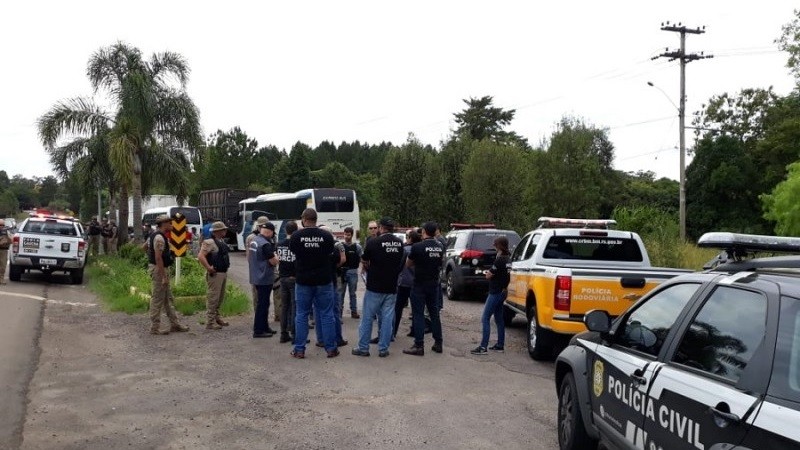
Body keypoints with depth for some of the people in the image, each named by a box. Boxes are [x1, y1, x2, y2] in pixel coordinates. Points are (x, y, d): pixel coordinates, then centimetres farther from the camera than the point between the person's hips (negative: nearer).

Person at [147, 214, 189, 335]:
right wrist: (164, 277, -25)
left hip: (161, 269, 11)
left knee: (168, 298, 14)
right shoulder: (159, 237, -19)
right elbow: (158, 258, -25)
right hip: (159, 269, -11)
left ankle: (174, 324, 21)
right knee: (157, 299, -4)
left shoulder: (156, 235, 14)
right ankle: (155, 328, 3)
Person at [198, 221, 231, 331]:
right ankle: (210, 322, -2)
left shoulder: (222, 242, 14)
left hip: (223, 273, 10)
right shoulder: (209, 242, -16)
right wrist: (209, 268, -24)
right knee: (213, 298, -6)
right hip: (215, 274, -10)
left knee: (220, 297, 18)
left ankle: (216, 317, 30)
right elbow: (200, 256, -25)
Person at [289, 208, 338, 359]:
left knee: (301, 315, 9)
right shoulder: (327, 235, -8)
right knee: (326, 315, 8)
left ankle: (299, 349, 12)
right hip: (324, 281, 0)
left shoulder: (296, 236, -9)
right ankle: (331, 349, 13)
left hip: (303, 281, 0)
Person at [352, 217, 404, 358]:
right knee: (387, 318, 7)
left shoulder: (374, 242, -12)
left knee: (368, 318, 6)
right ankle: (383, 349, 10)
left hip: (374, 287, -3)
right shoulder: (400, 243, 1)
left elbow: (364, 261, 2)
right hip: (391, 287, 4)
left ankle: (363, 348, 10)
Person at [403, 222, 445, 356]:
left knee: (418, 315, -1)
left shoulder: (417, 247, -15)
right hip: (434, 284, 5)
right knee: (434, 313, 15)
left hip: (420, 285, -5)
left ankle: (419, 346, -2)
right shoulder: (440, 247, 1)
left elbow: (408, 264, -3)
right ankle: (438, 343, 19)